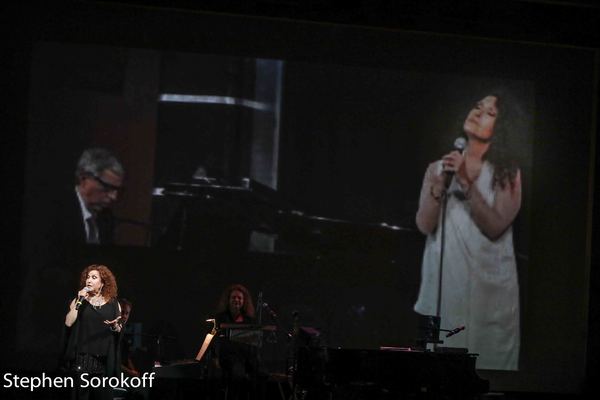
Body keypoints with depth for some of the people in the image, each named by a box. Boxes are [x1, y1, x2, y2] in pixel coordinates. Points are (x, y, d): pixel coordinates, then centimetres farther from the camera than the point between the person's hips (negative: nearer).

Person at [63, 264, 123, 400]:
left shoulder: (113, 303, 7)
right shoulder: (79, 301, 8)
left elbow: (119, 330, 10)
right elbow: (68, 322, -5)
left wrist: (115, 326, -12)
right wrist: (79, 301, -10)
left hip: (104, 359, 0)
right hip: (83, 357, 0)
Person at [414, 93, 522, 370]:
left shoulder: (508, 174, 1)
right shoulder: (438, 168, 8)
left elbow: (495, 227, -11)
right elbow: (424, 225, -2)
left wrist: (467, 184, -17)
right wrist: (440, 185, -15)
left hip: (489, 285, -1)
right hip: (444, 282, 2)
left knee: (488, 359, 1)